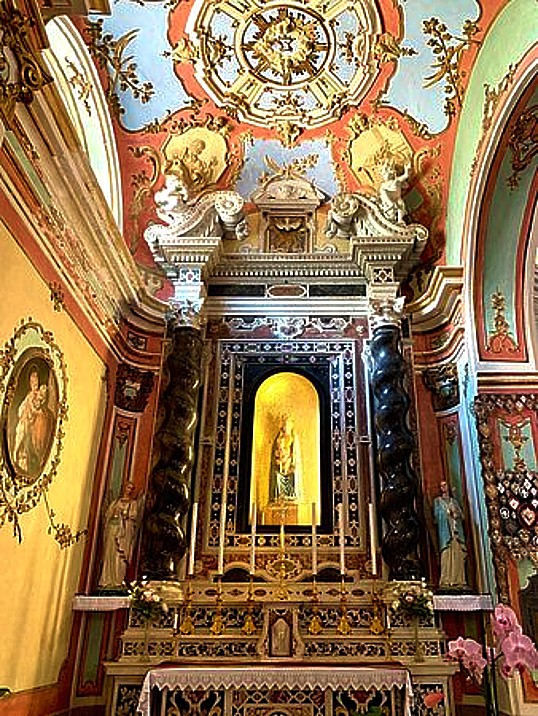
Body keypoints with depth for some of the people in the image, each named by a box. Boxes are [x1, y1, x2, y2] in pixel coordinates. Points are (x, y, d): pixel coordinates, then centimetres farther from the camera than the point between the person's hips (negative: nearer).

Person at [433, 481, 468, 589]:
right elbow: (436, 514, 2)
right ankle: (446, 581, -18)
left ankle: (459, 580, -7)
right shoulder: (437, 501, 15)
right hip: (445, 531, -3)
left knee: (458, 555, -6)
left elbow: (462, 515, 15)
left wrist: (456, 513, -5)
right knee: (446, 555, -14)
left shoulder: (454, 501, 24)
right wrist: (448, 512, -2)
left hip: (456, 530, 4)